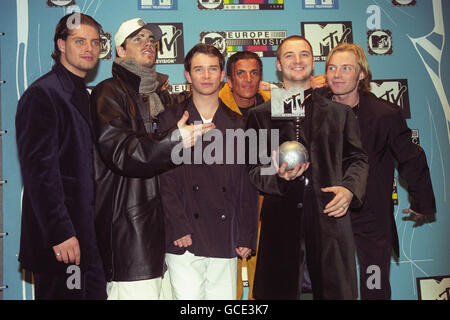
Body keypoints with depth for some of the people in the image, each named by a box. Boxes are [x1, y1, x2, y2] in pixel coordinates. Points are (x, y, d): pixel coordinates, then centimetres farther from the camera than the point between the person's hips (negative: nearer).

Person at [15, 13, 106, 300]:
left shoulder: (85, 96, 16)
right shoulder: (42, 94, -11)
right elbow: (39, 170, -18)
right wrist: (61, 233, -21)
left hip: (86, 230, 8)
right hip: (60, 237, -8)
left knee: (95, 292, 13)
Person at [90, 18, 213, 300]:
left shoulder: (161, 95, 21)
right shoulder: (109, 92, -2)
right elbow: (118, 152, -17)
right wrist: (174, 140, -28)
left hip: (161, 218, 7)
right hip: (127, 222, -7)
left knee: (164, 291, 7)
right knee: (139, 293, -9)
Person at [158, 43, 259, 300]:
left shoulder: (237, 125, 13)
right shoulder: (171, 120, 6)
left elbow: (248, 185, 10)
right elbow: (165, 180, -1)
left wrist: (247, 236, 3)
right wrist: (179, 229, -10)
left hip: (226, 241, 2)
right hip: (184, 240, -2)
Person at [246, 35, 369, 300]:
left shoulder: (341, 113, 16)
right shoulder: (260, 115, 12)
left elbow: (357, 159, 13)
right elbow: (253, 169, 7)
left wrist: (350, 189, -7)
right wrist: (278, 175, -13)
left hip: (330, 215, 1)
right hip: (280, 219, -1)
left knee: (336, 291, 2)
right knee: (279, 292, 4)